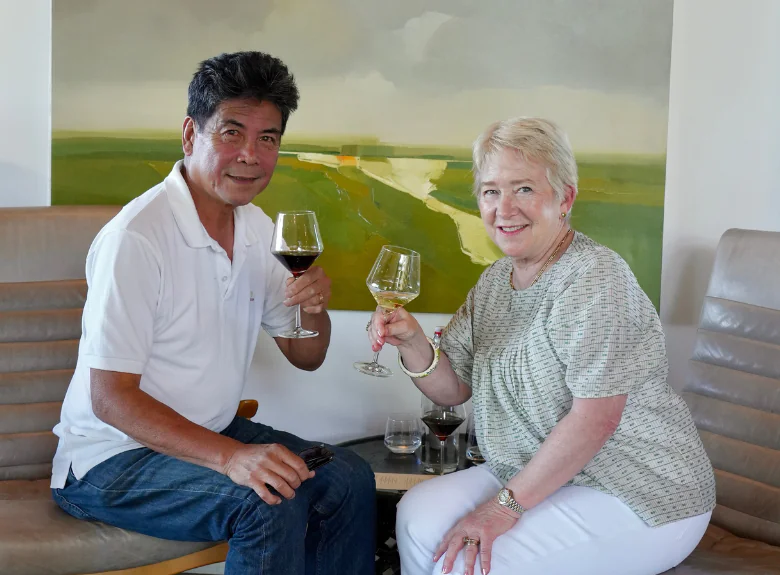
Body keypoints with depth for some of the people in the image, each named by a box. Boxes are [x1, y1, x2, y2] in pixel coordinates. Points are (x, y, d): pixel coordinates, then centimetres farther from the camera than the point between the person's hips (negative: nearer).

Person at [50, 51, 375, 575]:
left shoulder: (258, 228, 3)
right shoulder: (136, 236, -23)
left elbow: (306, 357, 10)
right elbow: (110, 398, -24)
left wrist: (314, 306, -14)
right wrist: (230, 456, -35)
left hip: (207, 433, 8)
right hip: (111, 458, -8)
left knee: (349, 479, -3)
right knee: (273, 502, -28)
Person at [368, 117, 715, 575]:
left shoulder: (593, 280, -20)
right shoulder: (497, 280, 7)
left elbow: (595, 418, -25)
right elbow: (452, 388, 7)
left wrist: (507, 504, -23)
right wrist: (411, 341, -13)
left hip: (641, 498, -8)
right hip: (540, 478, 8)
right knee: (419, 514, -4)